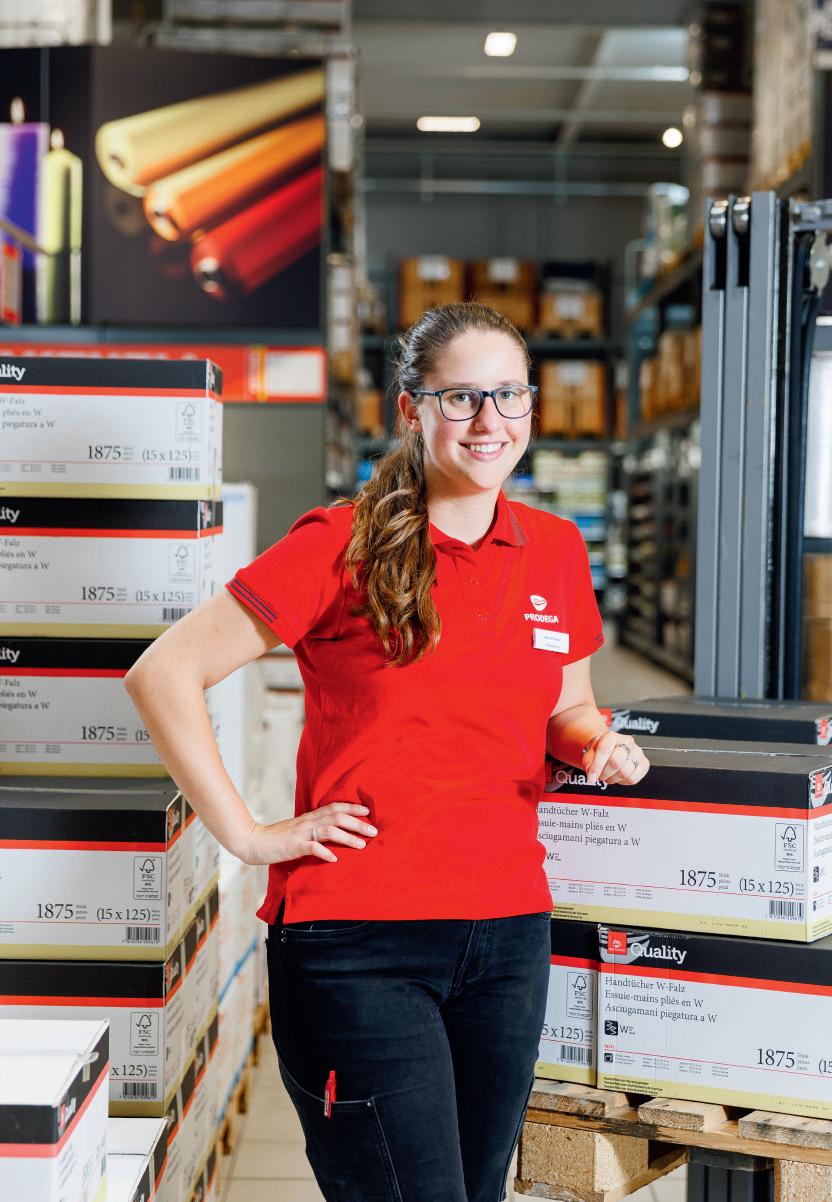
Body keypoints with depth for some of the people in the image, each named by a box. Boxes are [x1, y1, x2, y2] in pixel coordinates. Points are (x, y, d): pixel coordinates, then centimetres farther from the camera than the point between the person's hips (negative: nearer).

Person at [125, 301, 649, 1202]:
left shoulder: (556, 551, 8)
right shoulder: (343, 546, -7)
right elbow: (164, 673, -8)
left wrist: (596, 746, 0)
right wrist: (247, 834, -10)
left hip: (509, 932, 6)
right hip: (358, 935, -5)